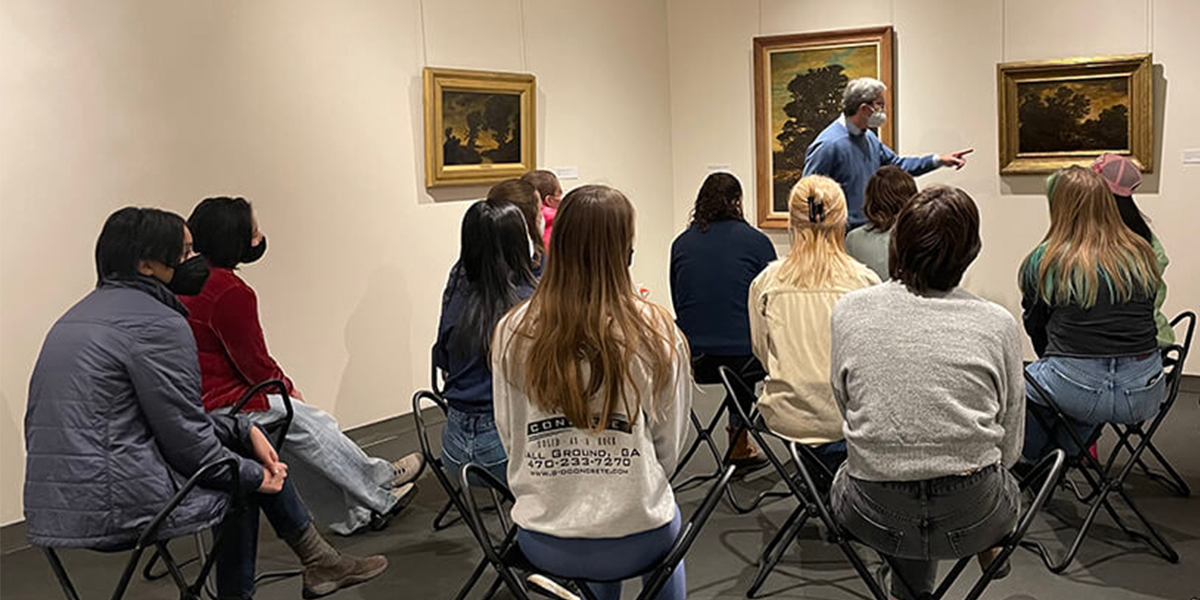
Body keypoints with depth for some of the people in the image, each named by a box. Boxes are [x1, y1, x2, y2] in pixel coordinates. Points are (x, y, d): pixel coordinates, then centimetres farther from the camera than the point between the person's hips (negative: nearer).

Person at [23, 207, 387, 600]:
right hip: (116, 509, -9)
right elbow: (186, 441, -14)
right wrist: (256, 475, 2)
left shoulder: (85, 312, 16)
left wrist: (243, 428, 13)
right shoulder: (157, 323, -15)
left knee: (246, 470, 17)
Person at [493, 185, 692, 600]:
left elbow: (510, 439, 1)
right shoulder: (656, 333, -13)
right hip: (636, 545, -1)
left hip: (542, 544, 2)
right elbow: (669, 448, -3)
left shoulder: (512, 333, -9)